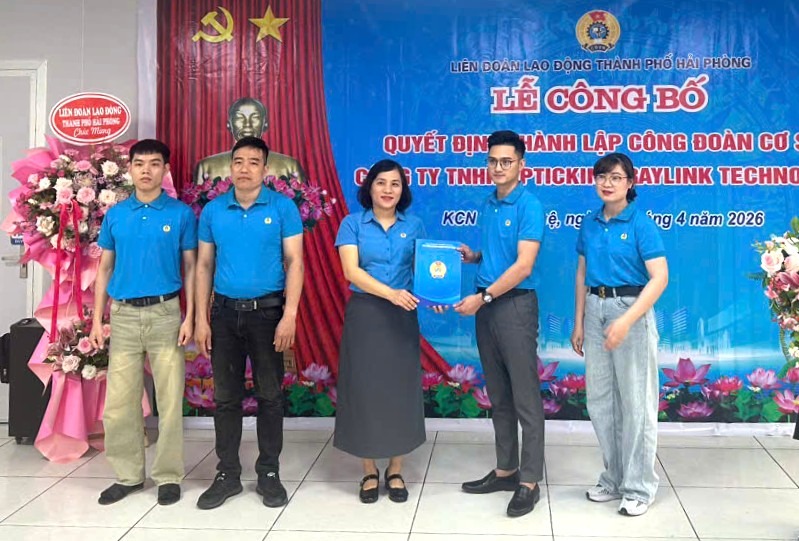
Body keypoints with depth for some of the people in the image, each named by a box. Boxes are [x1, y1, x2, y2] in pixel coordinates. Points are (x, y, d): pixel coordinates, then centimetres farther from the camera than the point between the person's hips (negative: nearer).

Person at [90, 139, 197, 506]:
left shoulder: (181, 213, 0)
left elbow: (190, 268, 2)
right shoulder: (115, 214, 7)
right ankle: (127, 474, 21)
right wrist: (97, 320, 5)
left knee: (169, 399, 2)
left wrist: (189, 317, -6)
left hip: (165, 314, -2)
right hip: (124, 315, 3)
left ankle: (168, 476, 14)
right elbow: (105, 269, 11)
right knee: (119, 401, 6)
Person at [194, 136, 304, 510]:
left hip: (268, 311, -2)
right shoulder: (213, 211, 5)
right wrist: (201, 319, 1)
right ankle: (227, 474, 21)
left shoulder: (283, 207, -3)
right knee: (226, 397, 9)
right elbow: (204, 266, 7)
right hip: (225, 312, 3)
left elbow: (294, 262, -6)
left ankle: (269, 474, 19)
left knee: (269, 395, 6)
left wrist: (289, 315, -14)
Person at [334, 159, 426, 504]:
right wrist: (391, 293, -23)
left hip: (402, 317, 2)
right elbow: (351, 271, -11)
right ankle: (369, 472, 17)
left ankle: (395, 471, 19)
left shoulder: (413, 226, 7)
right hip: (364, 314, -2)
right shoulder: (353, 224, 0)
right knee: (364, 389, 2)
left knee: (401, 389, 4)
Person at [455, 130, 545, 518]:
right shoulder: (488, 205, 12)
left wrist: (483, 297, -19)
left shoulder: (529, 206, -11)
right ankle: (506, 470, 25)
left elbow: (523, 266, -18)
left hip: (516, 305, -8)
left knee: (525, 398, -1)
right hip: (486, 307, 8)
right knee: (498, 396, 14)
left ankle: (530, 481, 6)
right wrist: (473, 256, 3)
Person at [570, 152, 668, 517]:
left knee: (635, 401, 2)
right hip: (595, 310, 6)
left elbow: (659, 278, -16)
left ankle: (640, 487, 15)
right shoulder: (589, 223, 7)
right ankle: (614, 478, 27)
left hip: (631, 309, -6)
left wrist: (626, 321, -24)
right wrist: (579, 322, 9)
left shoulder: (640, 224, -9)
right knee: (600, 399, 12)